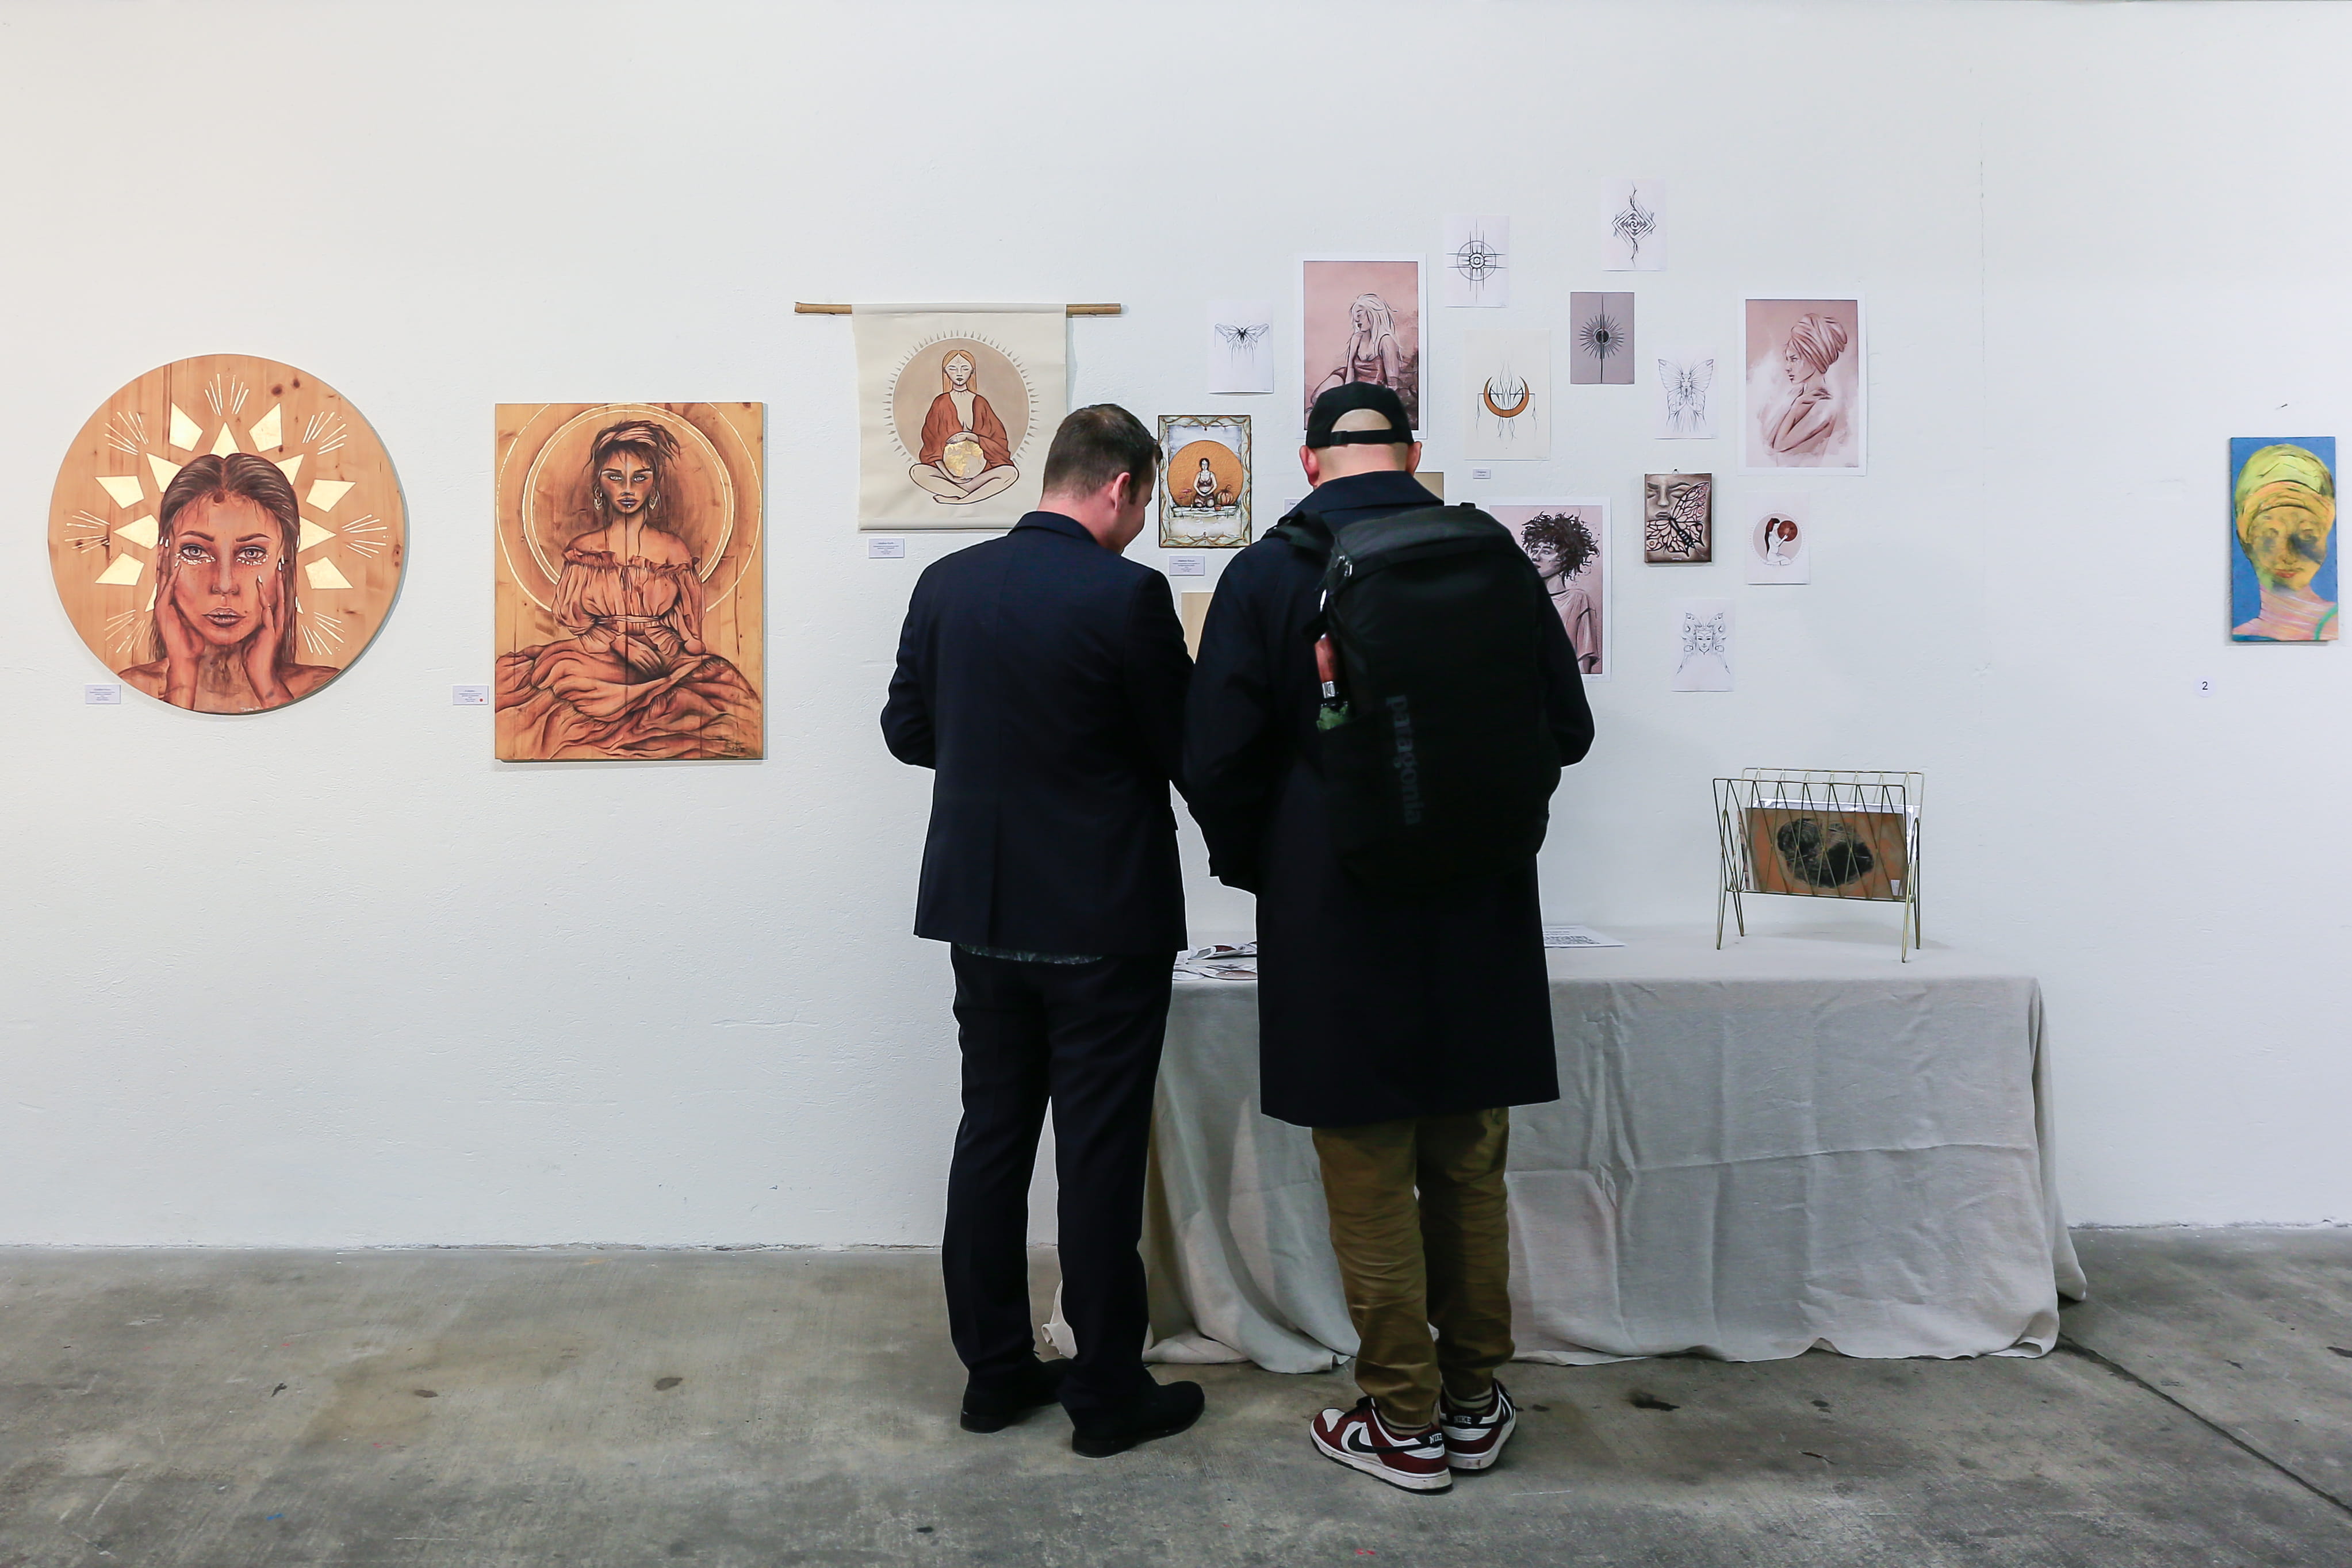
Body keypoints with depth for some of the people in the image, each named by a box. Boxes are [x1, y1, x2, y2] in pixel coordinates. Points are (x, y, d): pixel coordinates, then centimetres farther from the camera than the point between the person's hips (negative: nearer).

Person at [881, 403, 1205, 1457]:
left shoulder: (946, 583, 1)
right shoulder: (1127, 596, -15)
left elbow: (907, 729, 9)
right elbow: (1184, 748, -9)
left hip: (983, 913, 6)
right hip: (1104, 923, -5)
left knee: (991, 1136, 15)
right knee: (1100, 1154, 5)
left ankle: (994, 1372, 26)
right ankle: (1107, 1393, 18)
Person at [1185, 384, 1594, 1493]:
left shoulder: (1268, 574, -8)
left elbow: (1216, 759, -8)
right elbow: (1567, 728, 5)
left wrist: (1260, 868, 9)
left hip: (1335, 919, -3)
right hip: (1480, 921, 3)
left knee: (1370, 1177, 8)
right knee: (1470, 1170, 15)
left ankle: (1403, 1423, 19)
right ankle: (1473, 1402, 28)